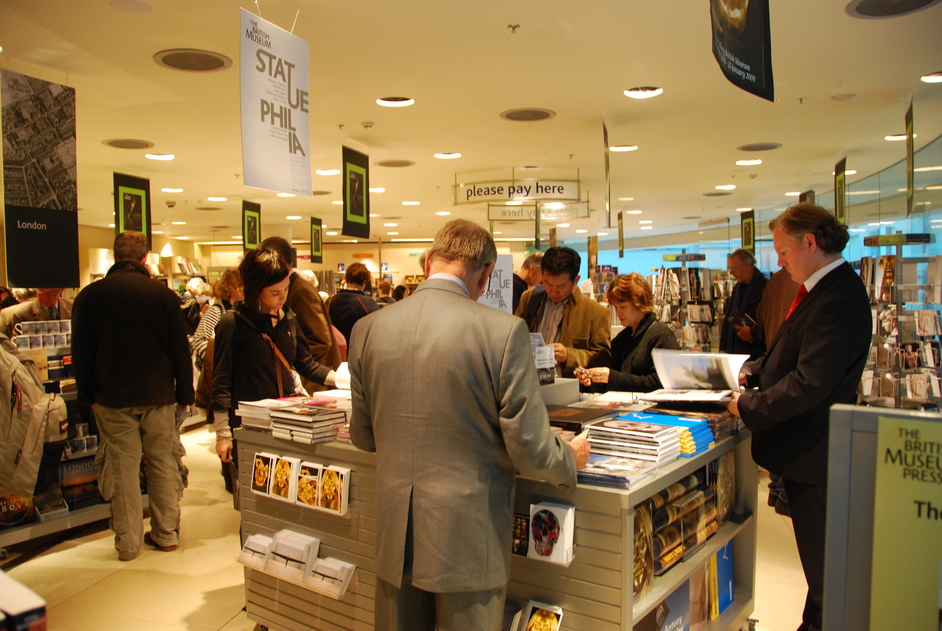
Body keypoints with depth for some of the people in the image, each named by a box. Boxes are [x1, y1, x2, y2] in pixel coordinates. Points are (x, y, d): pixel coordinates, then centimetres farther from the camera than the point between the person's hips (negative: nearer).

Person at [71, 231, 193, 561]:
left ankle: (128, 543, 13)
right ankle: (166, 534, 19)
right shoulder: (163, 294, -6)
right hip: (158, 396, 0)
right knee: (163, 464, 10)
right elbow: (181, 348, -3)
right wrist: (185, 394, 5)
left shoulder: (89, 295, -2)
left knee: (122, 468, 7)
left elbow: (81, 352, 3)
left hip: (112, 398, 0)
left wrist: (87, 395, 13)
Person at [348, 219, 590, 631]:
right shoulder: (504, 330, -17)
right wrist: (570, 458, 8)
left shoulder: (368, 329, -4)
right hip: (468, 537, -3)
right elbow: (528, 448, -14)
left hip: (395, 534, 4)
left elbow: (362, 437, 7)